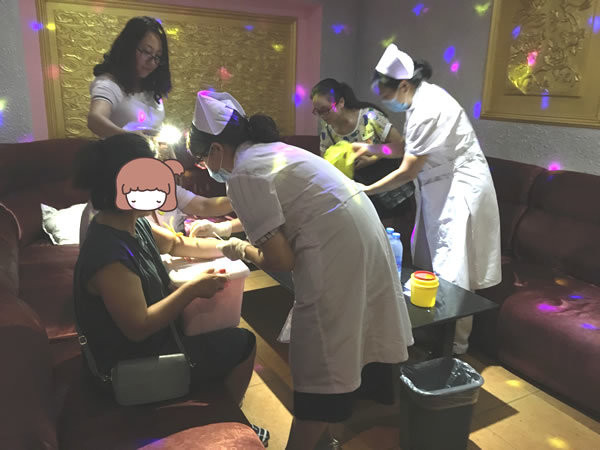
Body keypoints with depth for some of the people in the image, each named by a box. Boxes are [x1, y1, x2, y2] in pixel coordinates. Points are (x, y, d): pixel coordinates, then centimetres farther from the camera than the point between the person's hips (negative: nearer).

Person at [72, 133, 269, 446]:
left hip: (148, 335, 9)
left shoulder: (133, 224, -5)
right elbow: (139, 328, -30)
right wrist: (193, 289, -25)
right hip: (133, 366, -9)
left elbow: (178, 244, 10)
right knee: (243, 343, 0)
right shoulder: (110, 255, -34)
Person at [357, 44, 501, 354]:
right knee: (430, 263, 13)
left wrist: (367, 191, -12)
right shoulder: (420, 99, 5)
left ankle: (456, 343, 13)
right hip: (441, 188, 10)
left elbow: (408, 172, -21)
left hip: (460, 189, -10)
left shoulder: (427, 109, -24)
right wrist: (372, 149, 4)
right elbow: (409, 149, 12)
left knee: (452, 270, -2)